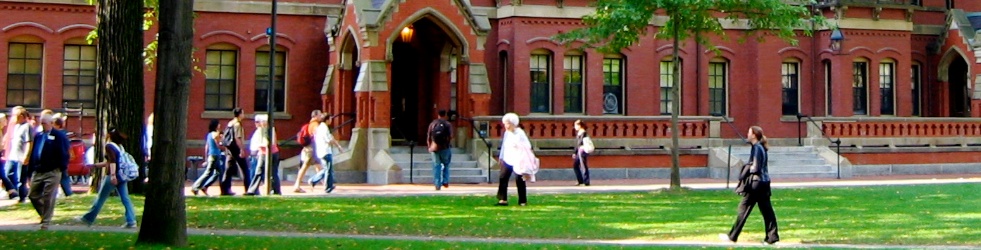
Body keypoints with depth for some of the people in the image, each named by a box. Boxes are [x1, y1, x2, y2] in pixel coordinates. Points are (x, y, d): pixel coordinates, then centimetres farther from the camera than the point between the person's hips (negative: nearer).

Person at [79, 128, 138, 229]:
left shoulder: (109, 146, -8)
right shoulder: (119, 147, 19)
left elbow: (113, 161, -23)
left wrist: (113, 175, -33)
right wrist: (95, 165, 34)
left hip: (113, 177, -8)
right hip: (121, 176, 8)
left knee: (101, 198, 3)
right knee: (125, 199, 3)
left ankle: (88, 219, 13)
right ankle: (131, 221, -5)